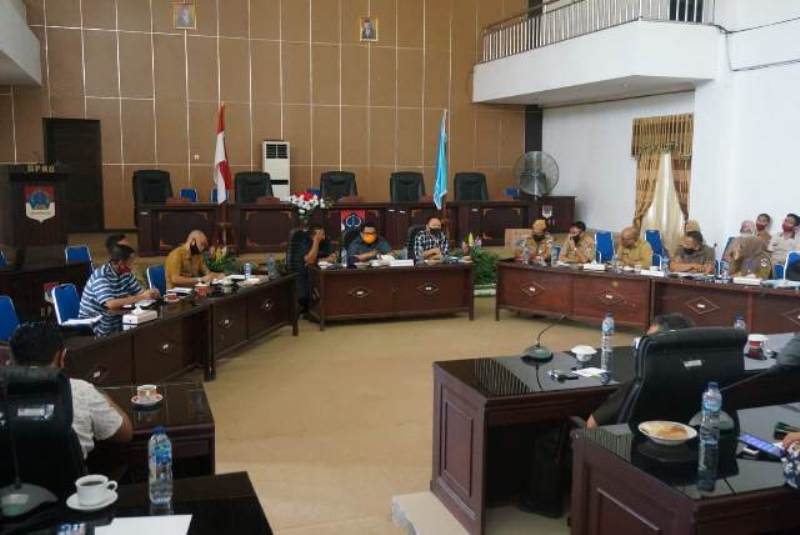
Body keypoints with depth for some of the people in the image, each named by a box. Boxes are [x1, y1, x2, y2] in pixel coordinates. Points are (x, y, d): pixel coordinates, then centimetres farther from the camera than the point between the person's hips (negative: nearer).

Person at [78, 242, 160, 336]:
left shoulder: (126, 273, 3)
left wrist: (151, 293, -20)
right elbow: (111, 304, -32)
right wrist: (142, 297, -31)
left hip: (115, 323, 7)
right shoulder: (101, 276, -21)